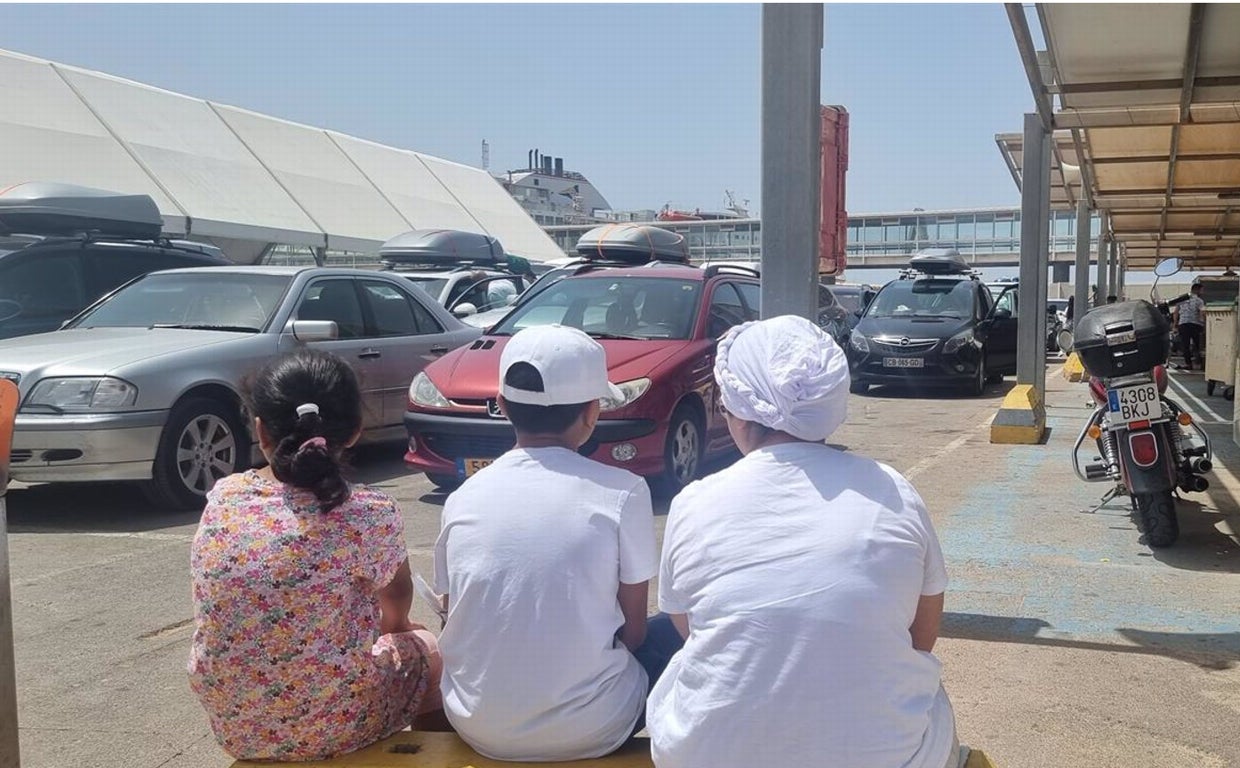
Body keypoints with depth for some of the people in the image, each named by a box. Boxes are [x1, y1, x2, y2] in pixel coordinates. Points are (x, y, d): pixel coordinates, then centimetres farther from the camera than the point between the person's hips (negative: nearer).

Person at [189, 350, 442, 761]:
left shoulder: (221, 497, -9)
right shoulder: (369, 513, -21)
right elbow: (397, 597, 2)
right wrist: (393, 626, 25)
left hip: (232, 724, 5)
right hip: (333, 728, -5)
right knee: (427, 649, 24)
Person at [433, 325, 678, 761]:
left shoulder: (464, 498, -3)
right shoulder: (622, 492, -12)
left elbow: (459, 622, 7)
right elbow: (633, 631, -4)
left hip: (476, 725, 4)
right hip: (588, 730, -3)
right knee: (671, 633, 22)